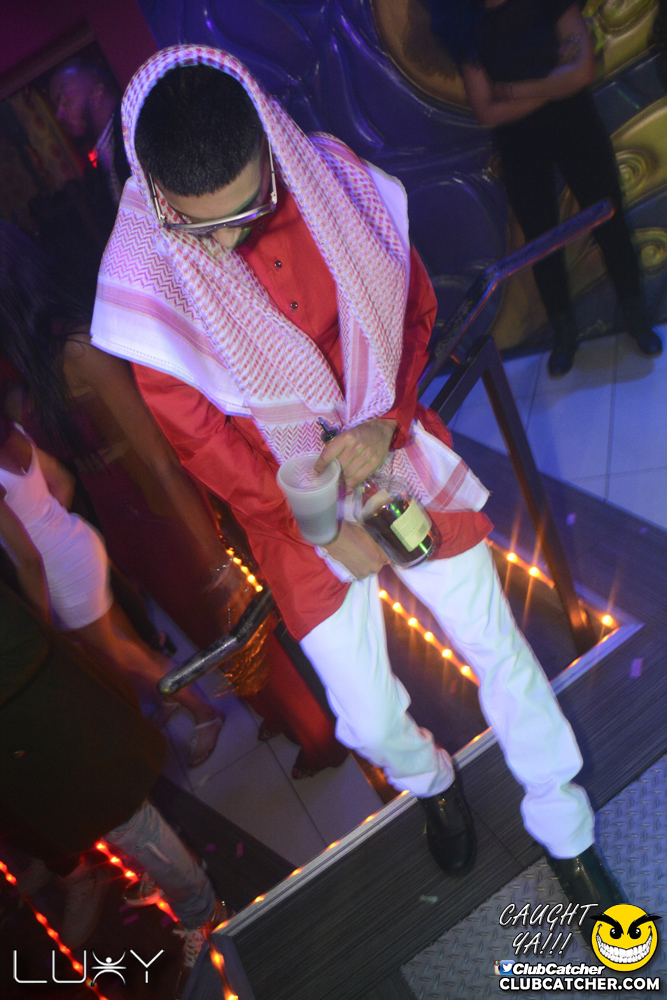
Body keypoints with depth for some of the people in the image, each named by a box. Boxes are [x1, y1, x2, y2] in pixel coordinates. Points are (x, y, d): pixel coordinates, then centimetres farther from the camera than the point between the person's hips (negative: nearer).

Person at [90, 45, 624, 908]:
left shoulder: (332, 180, -12)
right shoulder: (146, 281, -18)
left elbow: (413, 306, 1)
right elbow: (197, 439, -10)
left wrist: (388, 419, -17)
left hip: (396, 450, 2)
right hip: (289, 505, -1)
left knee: (501, 651, 10)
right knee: (369, 720, 7)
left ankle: (564, 829, 38)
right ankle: (430, 781, 48)